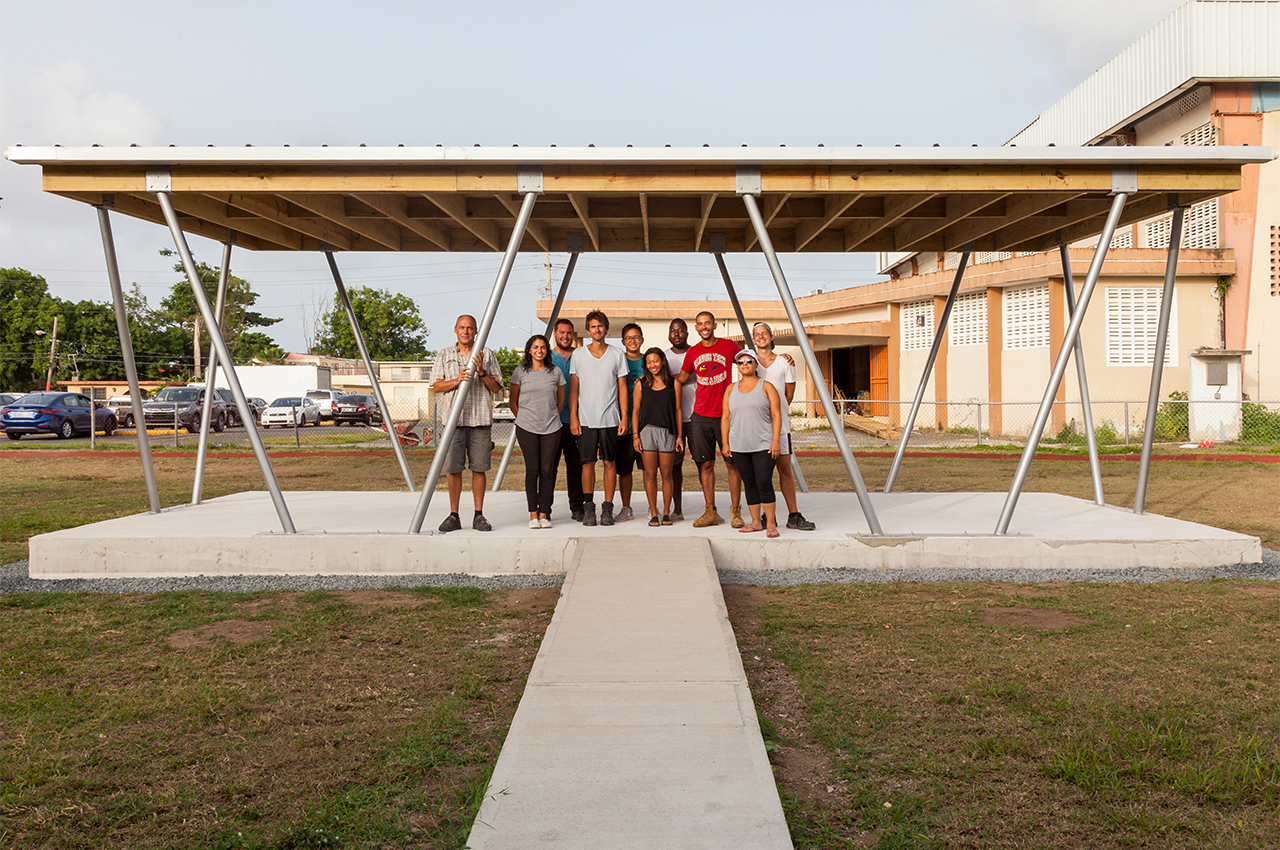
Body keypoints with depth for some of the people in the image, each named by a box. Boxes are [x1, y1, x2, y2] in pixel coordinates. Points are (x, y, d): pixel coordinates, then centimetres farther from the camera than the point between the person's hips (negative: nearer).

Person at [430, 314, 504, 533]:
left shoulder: (487, 355, 10)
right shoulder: (444, 355, 12)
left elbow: (496, 387, 6)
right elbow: (436, 386, 4)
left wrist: (481, 372, -11)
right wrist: (456, 381, -13)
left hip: (481, 419, 0)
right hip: (454, 419, 0)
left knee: (479, 468, 2)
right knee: (453, 469, 0)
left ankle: (479, 515, 9)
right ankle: (453, 516, 8)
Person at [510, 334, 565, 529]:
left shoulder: (555, 372, 7)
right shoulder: (520, 372, 3)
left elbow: (560, 402, 17)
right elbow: (513, 403, 10)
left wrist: (550, 417, 12)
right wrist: (525, 419, 8)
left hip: (551, 428, 1)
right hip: (527, 428, -1)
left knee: (547, 470, 0)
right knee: (532, 469, -2)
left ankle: (544, 514, 5)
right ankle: (533, 514, 4)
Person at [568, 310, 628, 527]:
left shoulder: (618, 355, 6)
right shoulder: (578, 355, 6)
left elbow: (622, 388, 6)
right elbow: (574, 388, 6)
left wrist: (624, 417, -1)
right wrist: (573, 417, -2)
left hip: (610, 419, 0)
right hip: (586, 419, 0)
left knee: (610, 462, 1)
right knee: (588, 462, 1)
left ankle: (608, 508, 7)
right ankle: (588, 508, 9)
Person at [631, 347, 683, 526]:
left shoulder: (673, 384, 5)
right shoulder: (641, 384, 6)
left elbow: (678, 411, 7)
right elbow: (635, 411, 7)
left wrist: (680, 436, 4)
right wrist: (635, 436, -1)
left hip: (668, 432, 0)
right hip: (647, 431, 0)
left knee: (666, 475, 3)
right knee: (650, 474, 0)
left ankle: (666, 513, 12)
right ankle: (653, 514, 6)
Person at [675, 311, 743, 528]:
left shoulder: (729, 346, 1)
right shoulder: (692, 353, 10)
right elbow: (679, 380, 19)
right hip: (700, 415, 3)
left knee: (732, 463, -2)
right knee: (705, 464, 3)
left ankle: (735, 512, 5)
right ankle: (710, 512, 10)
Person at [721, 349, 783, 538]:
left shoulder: (766, 386, 3)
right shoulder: (731, 389, 14)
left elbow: (776, 415, -2)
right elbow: (725, 418, 13)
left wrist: (776, 441, -10)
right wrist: (725, 443, 6)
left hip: (763, 445, -4)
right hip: (739, 446, 4)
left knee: (764, 483, -11)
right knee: (749, 484, 7)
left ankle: (771, 523, -5)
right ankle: (756, 522, 15)